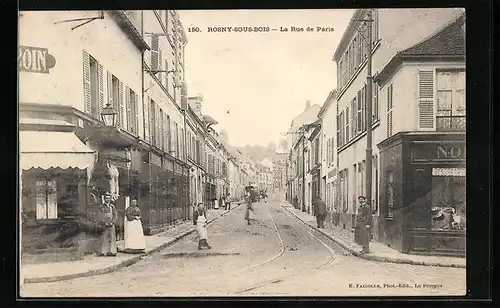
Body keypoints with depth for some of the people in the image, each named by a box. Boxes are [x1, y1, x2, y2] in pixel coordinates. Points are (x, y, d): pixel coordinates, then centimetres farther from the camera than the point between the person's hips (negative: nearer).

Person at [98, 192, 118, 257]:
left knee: (112, 237, -2)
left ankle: (112, 251, -1)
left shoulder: (112, 206, 10)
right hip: (104, 225, -2)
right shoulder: (101, 207, 3)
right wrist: (104, 223, -12)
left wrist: (112, 222, -8)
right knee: (104, 238, -2)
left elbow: (115, 215, 5)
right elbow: (100, 217, -2)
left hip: (111, 225, 2)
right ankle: (103, 252, 2)